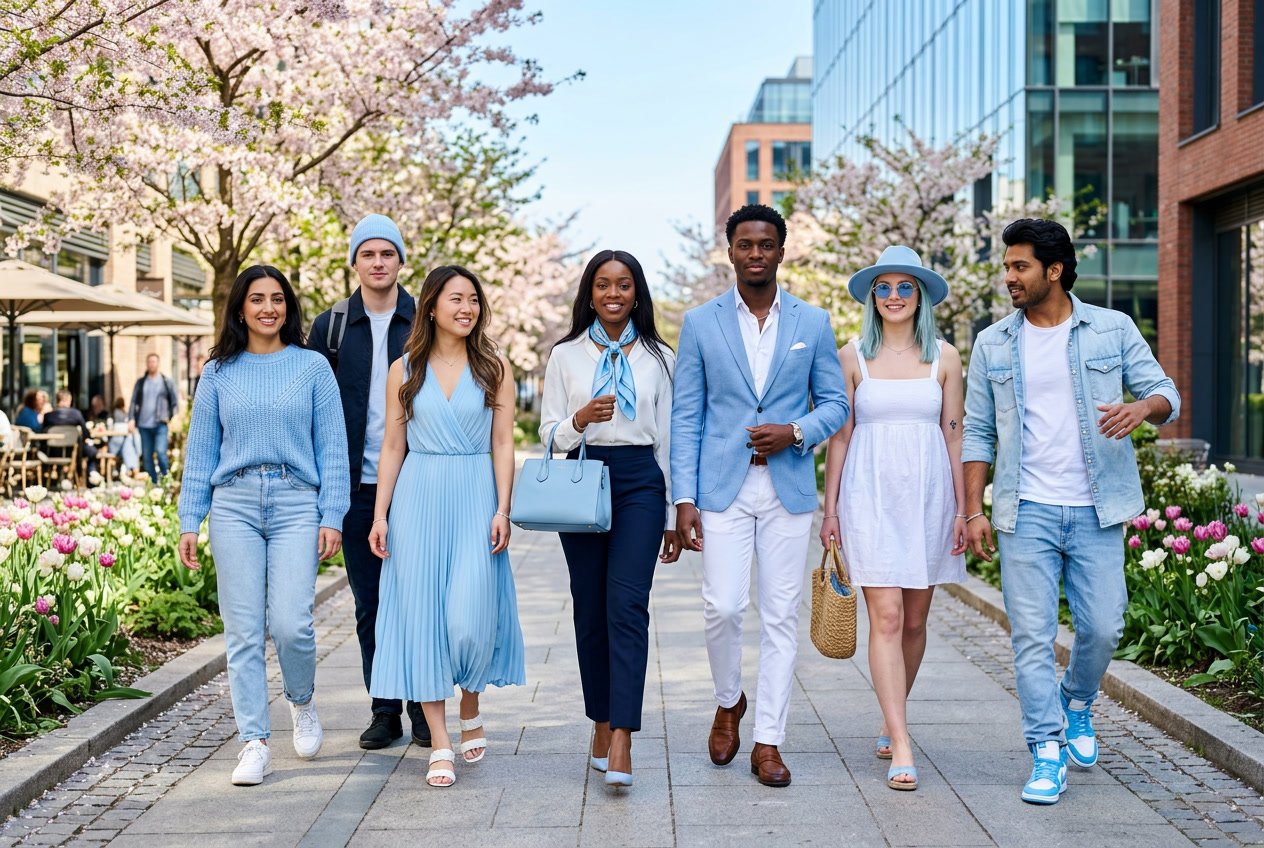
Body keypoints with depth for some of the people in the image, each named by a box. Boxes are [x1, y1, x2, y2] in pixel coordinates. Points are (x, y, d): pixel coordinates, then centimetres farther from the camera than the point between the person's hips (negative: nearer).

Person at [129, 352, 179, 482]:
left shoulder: (167, 382, 4)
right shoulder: (140, 382, 11)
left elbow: (175, 401, 6)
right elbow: (134, 401, 9)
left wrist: (172, 417, -5)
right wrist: (132, 419, -1)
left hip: (160, 424, -3)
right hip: (144, 424, 3)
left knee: (161, 451, -18)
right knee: (147, 456, 6)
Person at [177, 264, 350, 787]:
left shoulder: (312, 367, 6)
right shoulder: (219, 372, 10)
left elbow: (331, 447, 4)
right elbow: (200, 450, 12)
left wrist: (332, 517, -3)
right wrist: (189, 522, 5)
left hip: (296, 502, -2)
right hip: (234, 504, 2)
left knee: (290, 624, -11)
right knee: (243, 629, 0)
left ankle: (302, 701, 20)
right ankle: (255, 744, 8)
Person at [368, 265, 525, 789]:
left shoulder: (494, 368, 5)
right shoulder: (404, 370, 7)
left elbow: (503, 444, 2)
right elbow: (392, 447, 7)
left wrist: (502, 510, -7)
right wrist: (381, 514, 1)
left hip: (475, 498, -1)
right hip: (418, 499, 1)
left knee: (470, 615, -8)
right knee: (422, 613, 0)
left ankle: (471, 708, 23)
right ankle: (440, 745, 7)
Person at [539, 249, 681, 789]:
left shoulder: (659, 358, 8)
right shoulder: (565, 355, 8)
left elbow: (667, 438, 9)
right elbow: (549, 433, 6)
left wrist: (673, 517, 8)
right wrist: (580, 420, -17)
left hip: (640, 484, -1)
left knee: (627, 605, -13)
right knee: (590, 609, 6)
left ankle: (621, 741, -17)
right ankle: (602, 724, 21)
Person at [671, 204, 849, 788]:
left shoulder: (812, 322, 7)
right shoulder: (700, 323, 5)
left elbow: (835, 403, 10)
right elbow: (685, 417, 3)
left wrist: (795, 432, -11)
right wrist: (684, 498, -4)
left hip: (789, 490, 1)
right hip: (722, 490, -1)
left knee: (781, 617, 3)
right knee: (723, 607, -7)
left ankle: (768, 741, 13)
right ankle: (729, 702, 22)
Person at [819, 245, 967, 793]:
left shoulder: (944, 357, 6)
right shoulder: (853, 357, 4)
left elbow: (954, 435, 7)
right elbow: (840, 436, 6)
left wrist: (962, 509, 4)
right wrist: (830, 509, 3)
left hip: (928, 495, 2)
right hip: (870, 496, -2)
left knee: (915, 620, 8)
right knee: (886, 618, -8)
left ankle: (891, 721, 29)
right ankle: (901, 746, -7)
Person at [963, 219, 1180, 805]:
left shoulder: (1113, 330, 3)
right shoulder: (993, 344, 6)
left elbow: (1165, 393, 2)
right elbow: (977, 433, 7)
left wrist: (1142, 407, -23)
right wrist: (973, 510, 0)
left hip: (1096, 511, 0)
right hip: (1026, 513, 0)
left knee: (1102, 628, 4)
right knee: (1031, 636, -2)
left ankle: (1077, 702, 35)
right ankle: (1047, 752, 9)